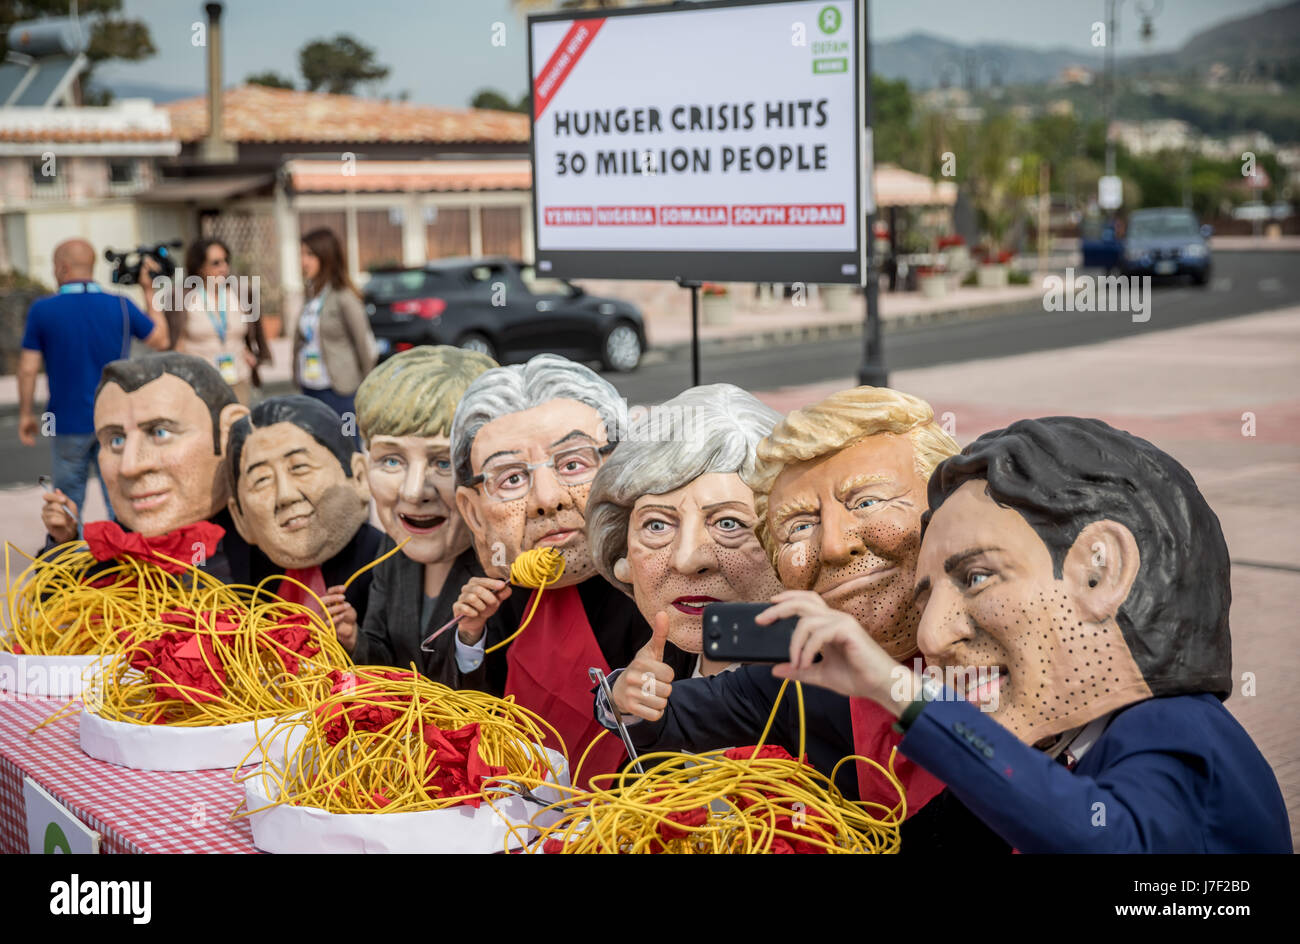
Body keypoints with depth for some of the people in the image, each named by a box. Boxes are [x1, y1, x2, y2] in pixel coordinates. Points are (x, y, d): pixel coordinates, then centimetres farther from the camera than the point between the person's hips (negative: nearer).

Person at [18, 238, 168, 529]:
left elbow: (28, 368, -5)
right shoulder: (121, 306, -5)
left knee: (68, 501, 14)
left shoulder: (42, 310, -8)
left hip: (70, 422, -1)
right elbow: (160, 339, 9)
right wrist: (149, 292, 17)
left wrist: (26, 413, 8)